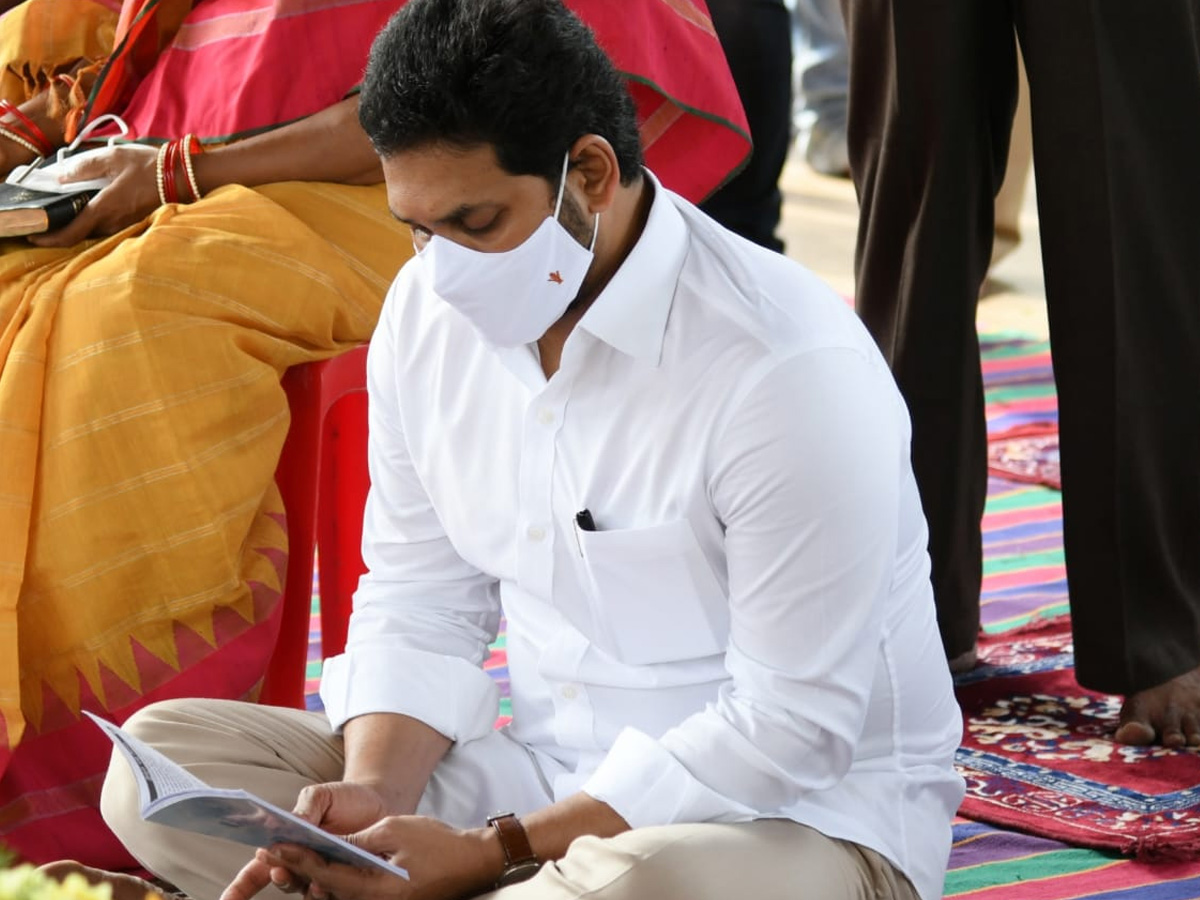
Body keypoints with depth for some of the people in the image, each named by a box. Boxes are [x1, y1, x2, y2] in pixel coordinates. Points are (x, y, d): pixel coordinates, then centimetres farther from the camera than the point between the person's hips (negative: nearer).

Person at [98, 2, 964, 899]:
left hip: (802, 815, -7)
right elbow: (418, 598, 8)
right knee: (159, 756, -7)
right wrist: (371, 796, -13)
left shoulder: (789, 369, -22)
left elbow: (787, 729, -21)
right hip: (547, 776, 7)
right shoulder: (429, 307, 0)